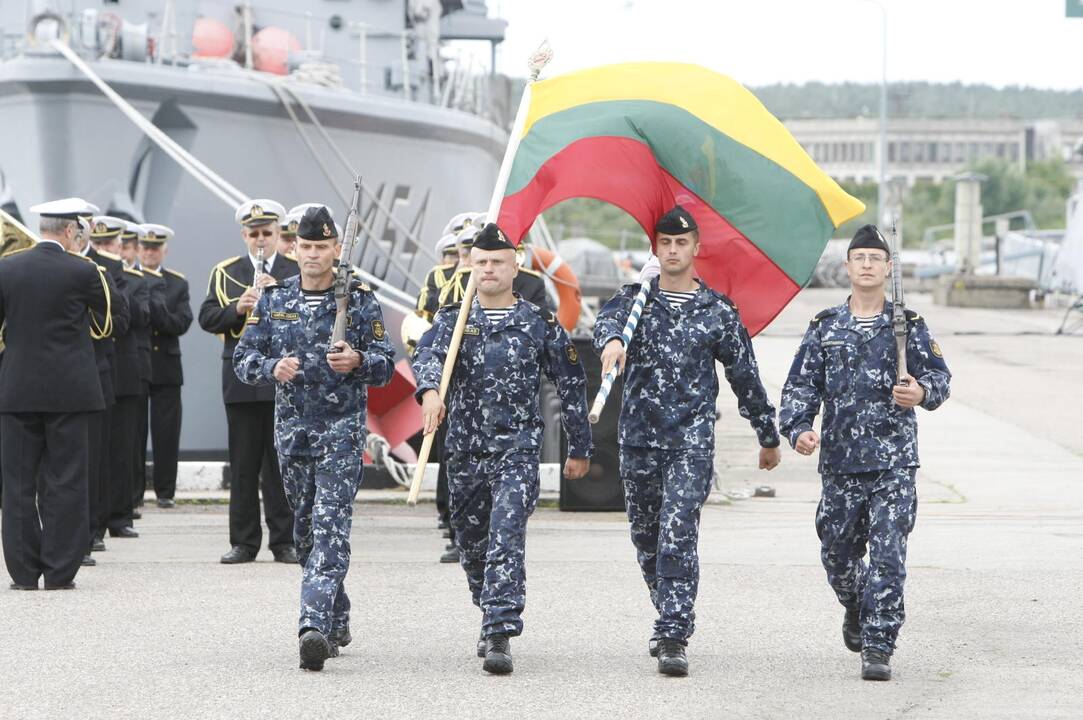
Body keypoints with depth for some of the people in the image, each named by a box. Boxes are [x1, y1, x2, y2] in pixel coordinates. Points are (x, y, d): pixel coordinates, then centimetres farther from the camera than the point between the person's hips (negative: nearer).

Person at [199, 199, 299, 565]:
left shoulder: (297, 271, 7)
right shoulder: (226, 273, 10)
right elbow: (207, 318, 2)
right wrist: (238, 308, -15)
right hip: (242, 379, 1)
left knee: (281, 462, -1)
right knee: (243, 464, 2)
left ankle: (284, 541, 5)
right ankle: (244, 541, 8)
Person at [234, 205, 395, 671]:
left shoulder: (360, 301, -2)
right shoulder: (273, 300, 7)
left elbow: (386, 365, -1)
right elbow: (243, 358, 6)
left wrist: (357, 361, -23)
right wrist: (272, 367, -16)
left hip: (342, 427, -4)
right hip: (292, 426, 5)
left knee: (330, 525, -16)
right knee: (304, 530, 12)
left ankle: (315, 626, -26)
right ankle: (337, 622, 27)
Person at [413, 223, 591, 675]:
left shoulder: (541, 324, 3)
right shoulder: (452, 320, 5)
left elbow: (571, 386, 10)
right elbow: (428, 355, -16)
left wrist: (579, 450, 12)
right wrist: (430, 390, -39)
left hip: (518, 450, -3)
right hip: (464, 450, 3)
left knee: (506, 540, -18)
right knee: (471, 545, 13)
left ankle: (499, 637, -23)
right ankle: (494, 618, 37)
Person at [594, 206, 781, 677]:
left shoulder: (718, 311, 5)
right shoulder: (634, 299, 6)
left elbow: (745, 376, 13)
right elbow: (608, 319, -18)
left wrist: (768, 438, 19)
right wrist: (611, 340, -43)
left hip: (691, 441, -3)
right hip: (639, 438, 3)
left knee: (678, 534, -15)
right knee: (646, 537, 12)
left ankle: (673, 639, -19)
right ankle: (671, 619, 32)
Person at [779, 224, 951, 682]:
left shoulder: (909, 327, 5)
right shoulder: (825, 328, 8)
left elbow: (940, 376, 5)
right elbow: (801, 386, 7)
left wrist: (923, 392, -18)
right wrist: (798, 429, -11)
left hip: (894, 462, -2)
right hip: (841, 461, 2)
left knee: (888, 556, -10)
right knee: (838, 553, 11)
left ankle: (878, 648, -7)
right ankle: (856, 610, 43)